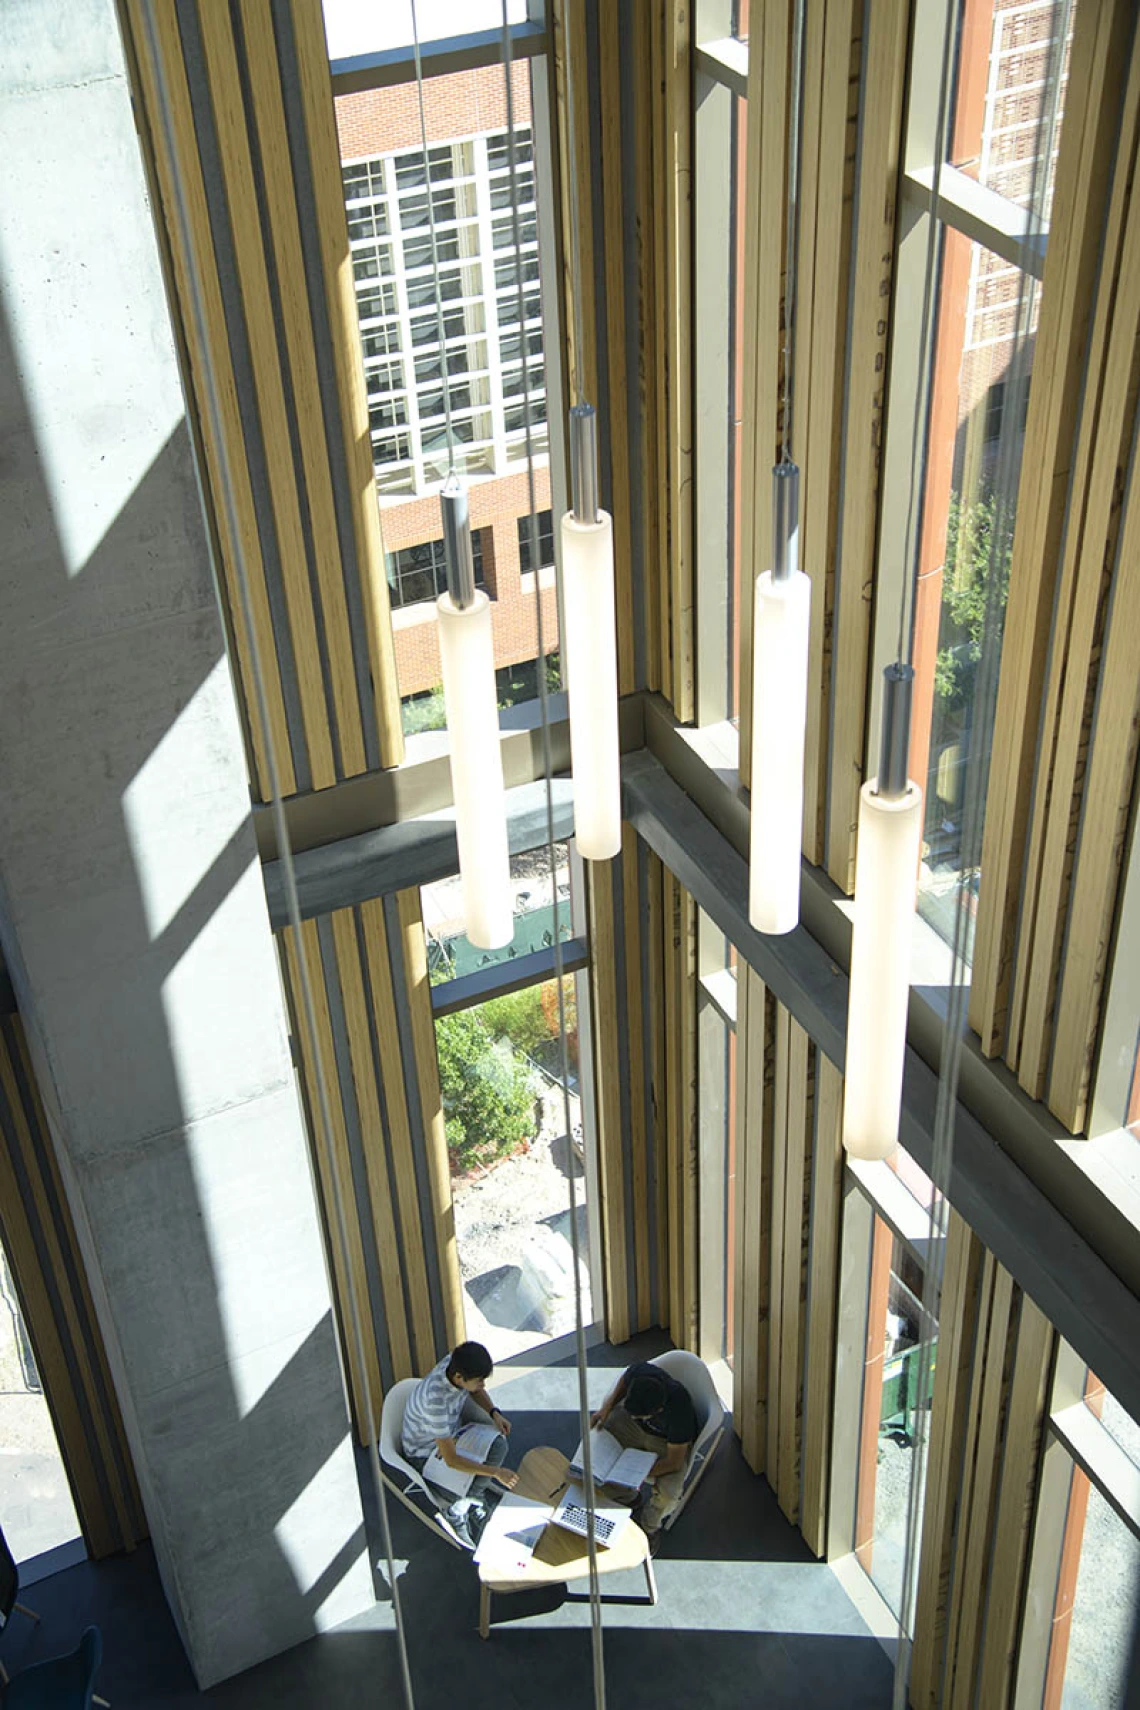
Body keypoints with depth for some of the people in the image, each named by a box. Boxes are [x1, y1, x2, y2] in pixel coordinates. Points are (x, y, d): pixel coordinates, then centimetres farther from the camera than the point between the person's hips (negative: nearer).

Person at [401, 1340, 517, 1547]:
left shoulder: (458, 1363, -22)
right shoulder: (435, 1398, -42)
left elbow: (475, 1390, 6)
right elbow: (451, 1459, -35)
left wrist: (494, 1413, -12)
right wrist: (496, 1472, -30)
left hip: (452, 1430, 7)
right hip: (426, 1452, -7)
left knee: (498, 1445, -16)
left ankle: (460, 1508, 1)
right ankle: (458, 1514, 15)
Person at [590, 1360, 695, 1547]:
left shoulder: (679, 1408, -43)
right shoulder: (639, 1372, -33)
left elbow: (673, 1461, -29)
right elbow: (623, 1380, -4)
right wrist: (607, 1407, -18)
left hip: (669, 1441, -5)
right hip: (635, 1427, 5)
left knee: (667, 1493, -27)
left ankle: (649, 1527, 9)